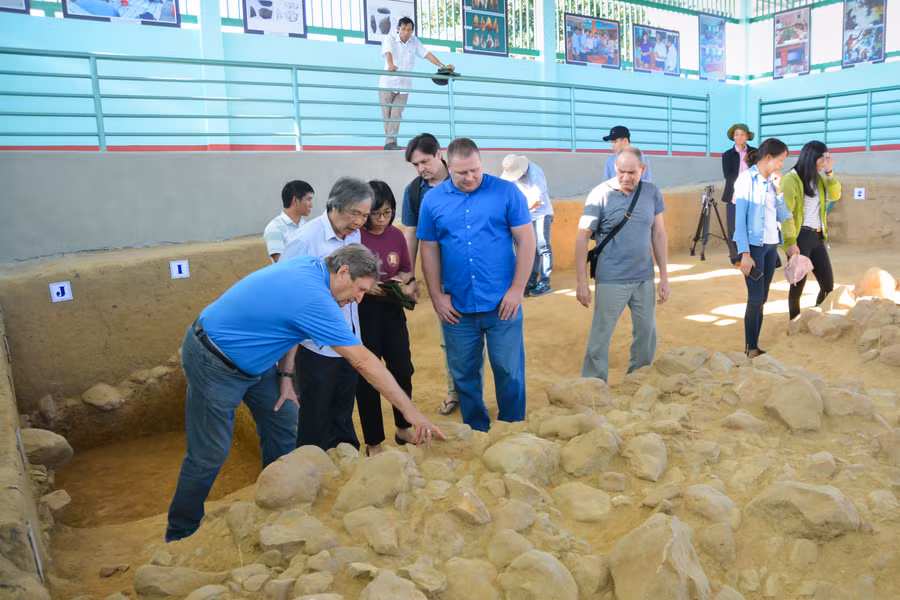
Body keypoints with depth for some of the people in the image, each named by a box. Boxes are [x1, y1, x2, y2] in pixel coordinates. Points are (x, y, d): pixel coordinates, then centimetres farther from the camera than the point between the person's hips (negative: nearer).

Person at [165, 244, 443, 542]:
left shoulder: (308, 265, -5)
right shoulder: (314, 299, -31)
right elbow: (364, 362, -30)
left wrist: (285, 375, 3)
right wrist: (411, 412, -24)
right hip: (213, 364, -9)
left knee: (282, 420, 11)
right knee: (210, 455, -1)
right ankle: (180, 535, 20)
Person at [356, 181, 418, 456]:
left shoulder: (397, 235, 2)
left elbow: (407, 271, 13)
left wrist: (399, 280, -8)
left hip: (392, 310, 5)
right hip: (361, 312, -5)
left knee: (403, 370, 11)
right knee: (367, 377, 5)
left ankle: (403, 429, 34)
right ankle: (373, 442, 20)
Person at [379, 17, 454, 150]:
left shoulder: (414, 41, 6)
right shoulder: (390, 39, -6)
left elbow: (426, 54, 4)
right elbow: (388, 52, -26)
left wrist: (442, 66, -8)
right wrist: (390, 64, -48)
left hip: (404, 86, 2)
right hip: (387, 84, -2)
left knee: (396, 114, -9)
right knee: (387, 114, -1)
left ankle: (390, 142, -10)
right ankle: (390, 142, 7)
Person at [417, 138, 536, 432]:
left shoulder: (507, 192, -3)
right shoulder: (433, 200, 3)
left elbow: (526, 241, -3)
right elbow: (429, 250, 7)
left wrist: (517, 289, -7)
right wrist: (436, 295, 2)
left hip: (502, 304, -2)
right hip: (457, 307, 2)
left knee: (509, 372, 7)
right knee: (464, 375, 13)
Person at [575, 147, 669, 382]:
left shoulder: (652, 192, 1)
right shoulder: (600, 194, -11)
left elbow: (659, 234, 7)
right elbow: (582, 237, -9)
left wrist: (664, 277, 7)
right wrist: (581, 281, -11)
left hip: (644, 279, 4)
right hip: (611, 281, -4)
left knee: (647, 335, 13)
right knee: (600, 339, 0)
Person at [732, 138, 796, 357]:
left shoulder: (771, 182, 12)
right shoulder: (746, 178, -6)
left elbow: (783, 217, 11)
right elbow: (740, 218, -12)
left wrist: (778, 190, -1)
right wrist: (744, 253, -18)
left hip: (771, 245, 7)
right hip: (753, 246, -7)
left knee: (762, 299, 6)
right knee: (755, 298, -6)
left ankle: (754, 345, 12)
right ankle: (751, 348, 2)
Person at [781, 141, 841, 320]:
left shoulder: (818, 179, 17)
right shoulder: (791, 179, -9)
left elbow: (834, 195, 7)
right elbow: (786, 213, -14)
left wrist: (829, 172, -2)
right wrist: (791, 243, -20)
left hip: (817, 237, 8)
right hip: (801, 238, -8)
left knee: (828, 285, 7)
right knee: (798, 285, -1)